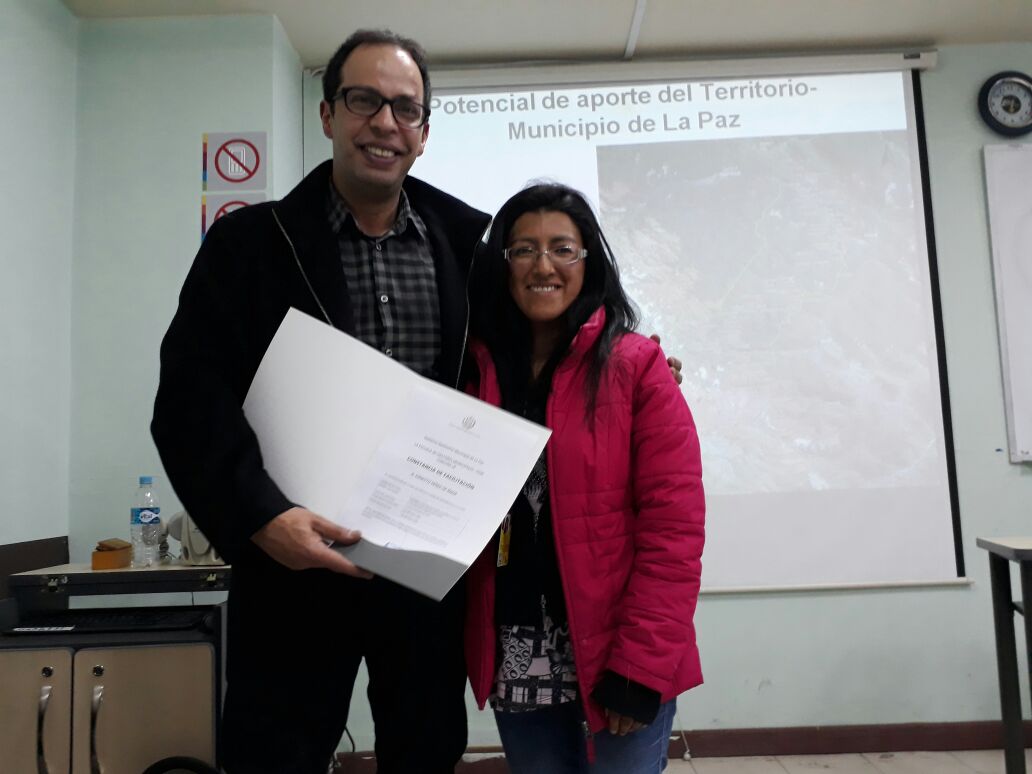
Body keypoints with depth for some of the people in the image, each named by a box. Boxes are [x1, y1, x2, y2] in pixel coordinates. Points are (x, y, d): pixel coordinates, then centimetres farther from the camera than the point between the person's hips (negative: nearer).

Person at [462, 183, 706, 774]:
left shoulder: (636, 367, -7)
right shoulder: (475, 371, 3)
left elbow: (674, 527, -10)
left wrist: (641, 666, -14)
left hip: (618, 661, -3)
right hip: (515, 667, 4)